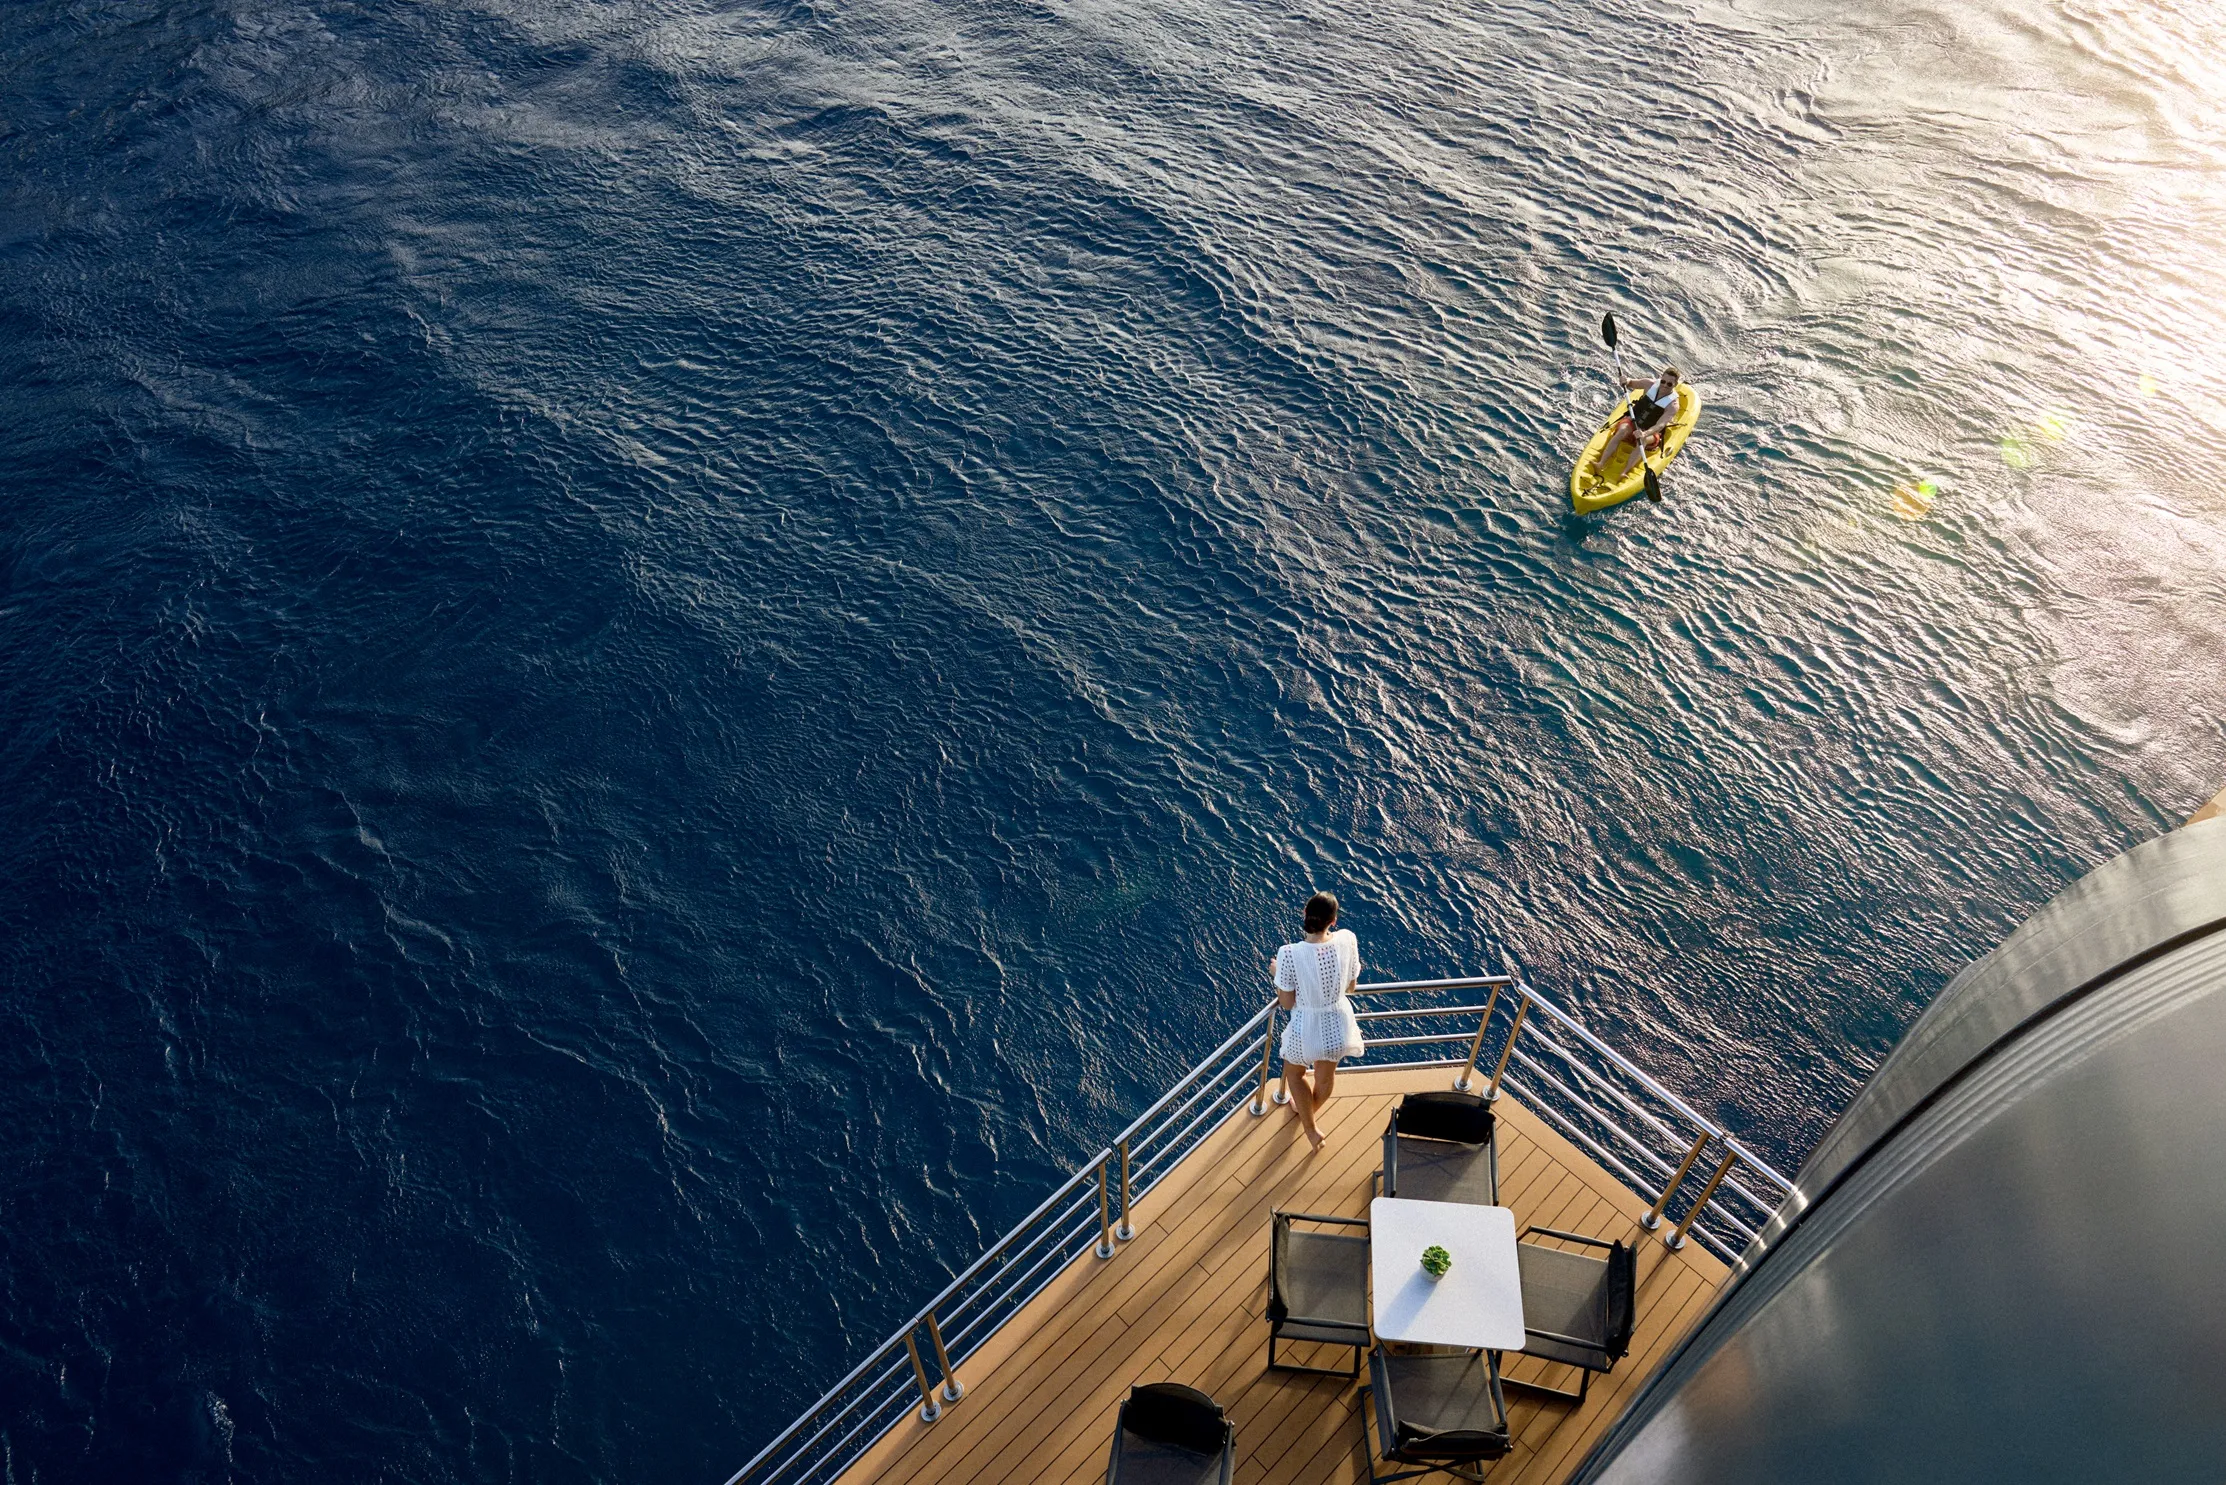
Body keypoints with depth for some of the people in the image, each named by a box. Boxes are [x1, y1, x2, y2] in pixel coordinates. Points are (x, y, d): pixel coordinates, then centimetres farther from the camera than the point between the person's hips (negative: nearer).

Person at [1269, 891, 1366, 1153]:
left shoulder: (1289, 954, -28)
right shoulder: (1347, 940, -18)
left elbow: (1287, 1003, -14)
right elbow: (1351, 987, -2)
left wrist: (1277, 974, 1)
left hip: (1307, 1029, -3)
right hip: (1338, 1025, 3)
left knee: (1294, 1072, 32)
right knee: (1326, 1076, 34)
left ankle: (1311, 1129, 46)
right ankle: (1309, 1111, 63)